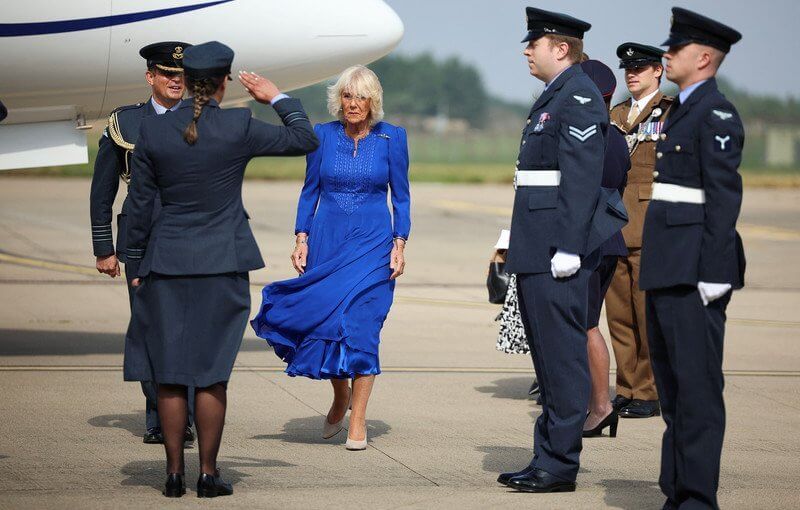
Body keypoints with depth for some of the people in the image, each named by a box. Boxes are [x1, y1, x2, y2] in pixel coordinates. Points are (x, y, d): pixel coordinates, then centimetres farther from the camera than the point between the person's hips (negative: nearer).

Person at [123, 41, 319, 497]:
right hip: (222, 265, -2)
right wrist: (277, 98, 15)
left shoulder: (154, 129, -2)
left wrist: (137, 266, 12)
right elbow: (305, 140, 2)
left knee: (170, 373, 6)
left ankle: (175, 473, 8)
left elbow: (140, 204, 3)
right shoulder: (239, 127, -8)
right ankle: (209, 474, 5)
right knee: (212, 373, 3)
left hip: (166, 262, 2)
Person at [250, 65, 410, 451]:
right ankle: (340, 397, 28)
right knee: (323, 320, 0)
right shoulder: (323, 135, 4)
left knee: (361, 326, -10)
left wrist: (399, 245, -4)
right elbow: (310, 191, 10)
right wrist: (302, 238, 1)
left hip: (372, 244, -2)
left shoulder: (391, 138, 0)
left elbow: (401, 195, 4)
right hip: (326, 241, 2)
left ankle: (357, 421, -3)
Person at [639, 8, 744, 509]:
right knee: (671, 383, 12)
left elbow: (724, 194, -17)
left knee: (698, 383, -8)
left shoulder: (717, 114, -11)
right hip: (666, 269, 10)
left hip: (694, 269, -10)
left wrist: (713, 273, -21)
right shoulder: (683, 111, 19)